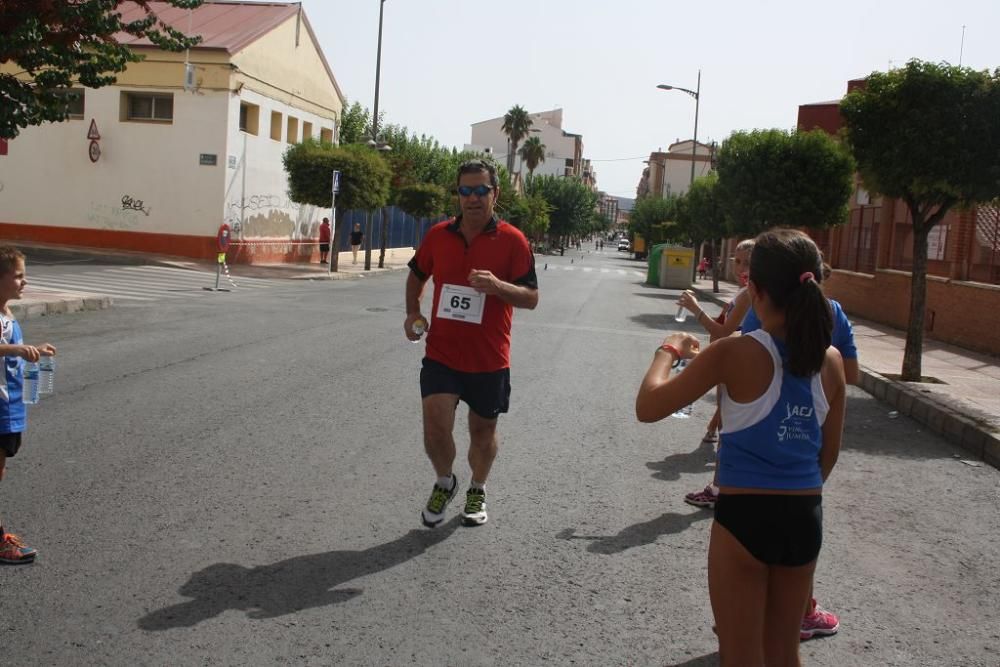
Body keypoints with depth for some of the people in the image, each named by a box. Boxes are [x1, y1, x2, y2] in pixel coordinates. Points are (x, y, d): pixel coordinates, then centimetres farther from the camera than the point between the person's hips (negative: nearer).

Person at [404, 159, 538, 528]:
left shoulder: (512, 240, -8)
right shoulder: (438, 234, 1)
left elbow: (531, 297, -9)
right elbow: (417, 275, 19)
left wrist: (497, 285, -27)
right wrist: (413, 312, 4)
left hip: (489, 359, -1)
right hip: (441, 354, 1)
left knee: (482, 431, 13)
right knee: (435, 428, -9)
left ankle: (477, 491, 40)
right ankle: (444, 482, 22)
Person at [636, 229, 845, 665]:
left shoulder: (735, 354, -17)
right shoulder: (831, 360, -1)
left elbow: (648, 407, -13)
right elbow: (829, 454, 9)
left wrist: (669, 351, 3)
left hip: (745, 516, -5)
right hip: (805, 518, 5)